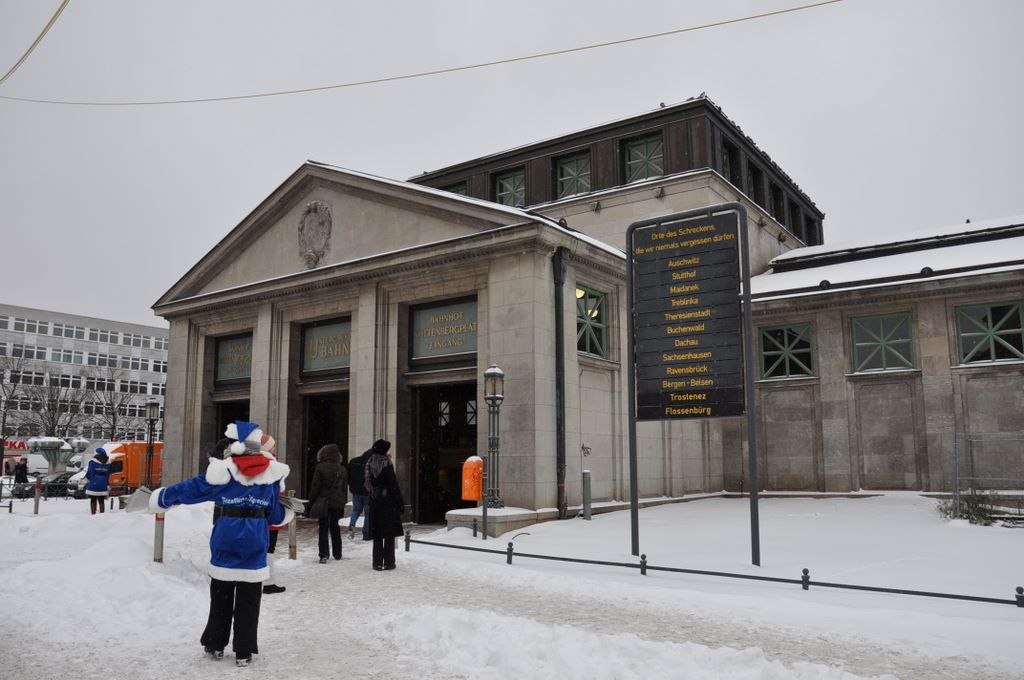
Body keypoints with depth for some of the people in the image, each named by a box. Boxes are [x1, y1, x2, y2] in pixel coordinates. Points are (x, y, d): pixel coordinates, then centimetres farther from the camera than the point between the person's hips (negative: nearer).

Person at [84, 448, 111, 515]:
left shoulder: (93, 462, -9)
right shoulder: (107, 464, 7)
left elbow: (89, 474, -13)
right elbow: (108, 476, 11)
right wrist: (108, 486, 17)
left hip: (93, 485, -4)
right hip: (103, 486, 4)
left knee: (93, 501, 5)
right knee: (101, 501, 10)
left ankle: (93, 514, 3)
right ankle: (102, 514, 9)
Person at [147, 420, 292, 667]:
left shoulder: (223, 472, -9)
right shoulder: (270, 474, -3)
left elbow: (189, 489, 1)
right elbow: (277, 515, 4)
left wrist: (160, 498, 18)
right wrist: (288, 511, 27)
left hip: (225, 546, -1)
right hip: (254, 548, 1)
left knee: (221, 598, 16)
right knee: (248, 602, 8)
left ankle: (215, 644, 27)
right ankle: (244, 651, 12)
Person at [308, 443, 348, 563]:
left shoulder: (320, 468, -9)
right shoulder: (343, 470, 5)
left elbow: (315, 487, -9)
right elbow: (345, 488, 10)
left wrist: (311, 502, -2)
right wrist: (343, 504, 17)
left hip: (323, 502, -4)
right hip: (338, 503, 4)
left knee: (323, 528, 1)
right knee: (335, 527, 15)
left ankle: (324, 555, -8)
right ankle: (337, 554, 21)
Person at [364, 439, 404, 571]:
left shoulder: (370, 465, 5)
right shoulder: (387, 465, -14)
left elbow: (364, 483, 13)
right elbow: (394, 486, -14)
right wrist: (401, 503, -9)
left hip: (374, 503, 6)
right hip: (388, 503, -5)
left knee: (377, 535, 11)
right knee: (389, 535, 5)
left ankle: (377, 563, 12)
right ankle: (388, 562, 8)